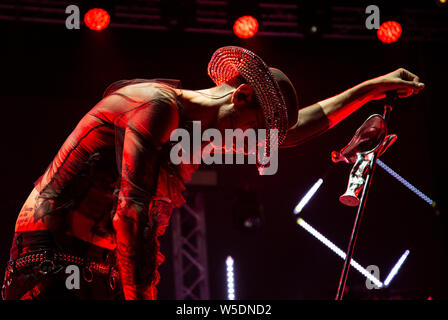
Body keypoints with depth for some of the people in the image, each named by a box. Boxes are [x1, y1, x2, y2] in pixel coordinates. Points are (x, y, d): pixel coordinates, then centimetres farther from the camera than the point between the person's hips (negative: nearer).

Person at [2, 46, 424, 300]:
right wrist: (141, 297, -25)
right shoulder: (157, 104, -13)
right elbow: (131, 212, -23)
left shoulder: (196, 130, 15)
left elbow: (293, 129, 26)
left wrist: (373, 88, 30)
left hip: (101, 269, 9)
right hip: (57, 258, -9)